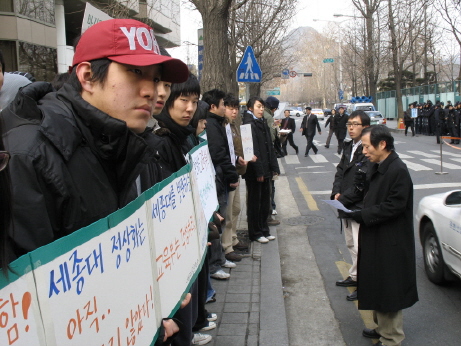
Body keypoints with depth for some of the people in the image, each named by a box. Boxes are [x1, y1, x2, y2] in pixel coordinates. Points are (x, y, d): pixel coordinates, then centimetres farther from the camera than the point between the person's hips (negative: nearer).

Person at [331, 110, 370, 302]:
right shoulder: (349, 147, 10)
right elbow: (340, 170, 13)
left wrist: (344, 198, -18)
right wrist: (336, 192, -2)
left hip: (360, 208, -9)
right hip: (345, 206, 9)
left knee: (360, 247, -3)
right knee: (351, 244, 21)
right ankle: (355, 276, 36)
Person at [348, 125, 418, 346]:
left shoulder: (398, 171, -21)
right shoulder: (375, 166, 6)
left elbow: (392, 207, -24)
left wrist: (359, 215, -23)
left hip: (389, 244, -9)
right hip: (374, 239, 9)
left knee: (388, 290, 3)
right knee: (376, 286, 21)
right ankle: (381, 328, 38)